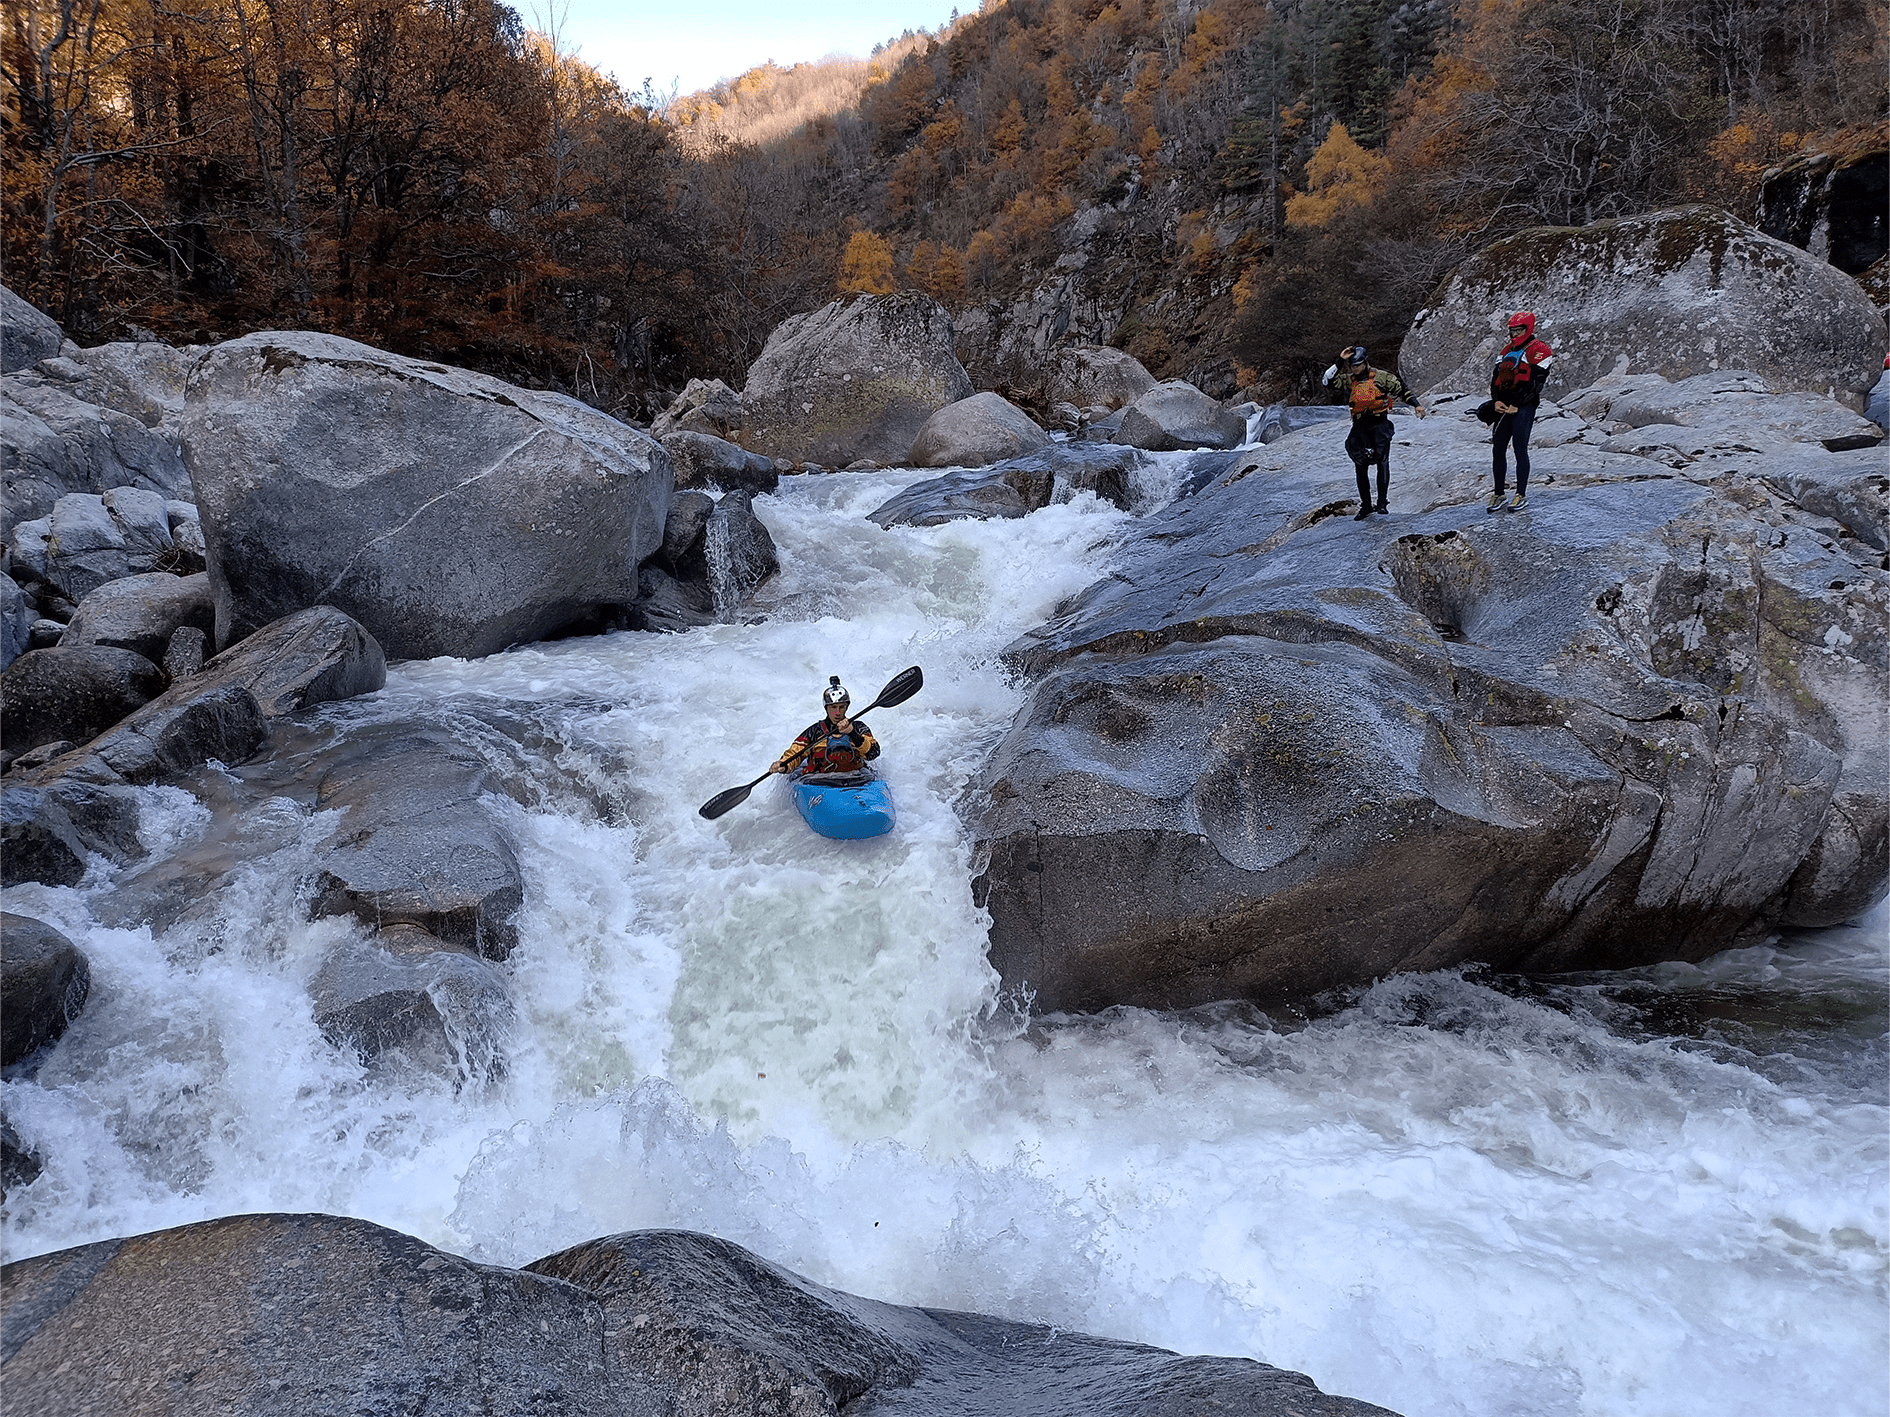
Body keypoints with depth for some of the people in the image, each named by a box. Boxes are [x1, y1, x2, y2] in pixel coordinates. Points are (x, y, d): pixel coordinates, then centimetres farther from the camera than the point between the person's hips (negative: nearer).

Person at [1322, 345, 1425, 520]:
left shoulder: (1381, 376, 3)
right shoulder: (1348, 381, 10)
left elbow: (1402, 390, 9)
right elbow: (1327, 381, -3)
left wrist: (1416, 405, -1)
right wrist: (1340, 361, -8)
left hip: (1379, 422, -3)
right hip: (1359, 426, 4)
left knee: (1382, 460, -17)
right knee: (1360, 466, 4)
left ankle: (1382, 503, -18)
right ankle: (1365, 506, 15)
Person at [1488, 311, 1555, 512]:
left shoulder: (1539, 350, -4)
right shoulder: (1507, 350, 18)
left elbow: (1536, 382, -11)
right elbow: (1496, 376, 14)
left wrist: (1517, 405, -14)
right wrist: (1496, 401, -2)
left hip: (1524, 407, -7)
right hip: (1503, 407, 7)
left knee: (1520, 449, -7)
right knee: (1497, 450, 4)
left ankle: (1522, 495, -1)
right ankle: (1498, 494, 12)